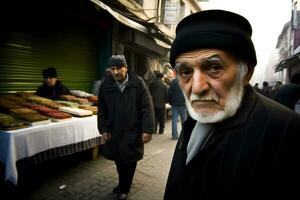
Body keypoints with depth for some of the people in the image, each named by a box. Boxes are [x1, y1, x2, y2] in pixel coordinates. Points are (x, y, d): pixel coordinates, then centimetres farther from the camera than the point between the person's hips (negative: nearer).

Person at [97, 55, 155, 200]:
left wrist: (147, 129, -13)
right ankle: (122, 184, 42)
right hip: (114, 131, 3)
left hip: (133, 131, -3)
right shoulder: (105, 85, -1)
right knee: (118, 160, 16)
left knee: (129, 161, 8)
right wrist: (103, 129, 3)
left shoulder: (138, 83, -9)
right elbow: (102, 110, 7)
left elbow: (147, 108, -9)